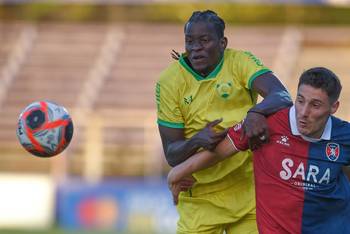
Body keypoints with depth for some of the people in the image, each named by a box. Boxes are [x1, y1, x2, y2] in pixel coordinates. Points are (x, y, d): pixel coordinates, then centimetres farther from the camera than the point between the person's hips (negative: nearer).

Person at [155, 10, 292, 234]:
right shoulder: (170, 81, -5)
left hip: (249, 192, 0)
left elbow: (282, 97, -23)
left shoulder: (240, 62, -6)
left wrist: (256, 112, -44)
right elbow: (172, 155, -5)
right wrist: (196, 142, -27)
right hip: (200, 198, 0)